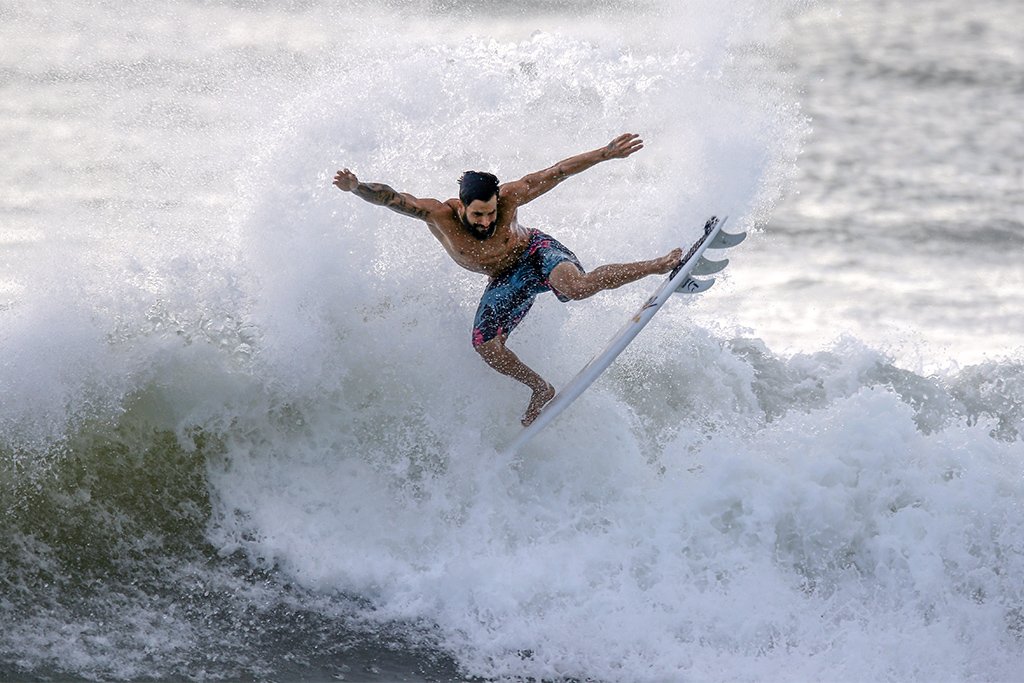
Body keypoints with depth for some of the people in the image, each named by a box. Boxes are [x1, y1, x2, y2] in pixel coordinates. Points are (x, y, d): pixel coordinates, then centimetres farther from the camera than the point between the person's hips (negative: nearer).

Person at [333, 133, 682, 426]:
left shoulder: (507, 198, -29)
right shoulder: (437, 215, -29)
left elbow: (557, 172, -21)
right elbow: (391, 198, -39)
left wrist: (607, 153, -20)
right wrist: (357, 188, -60)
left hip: (536, 252, -4)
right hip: (506, 280, 4)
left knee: (578, 286, -35)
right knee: (485, 345, -8)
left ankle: (657, 267, -17)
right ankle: (540, 389, 16)